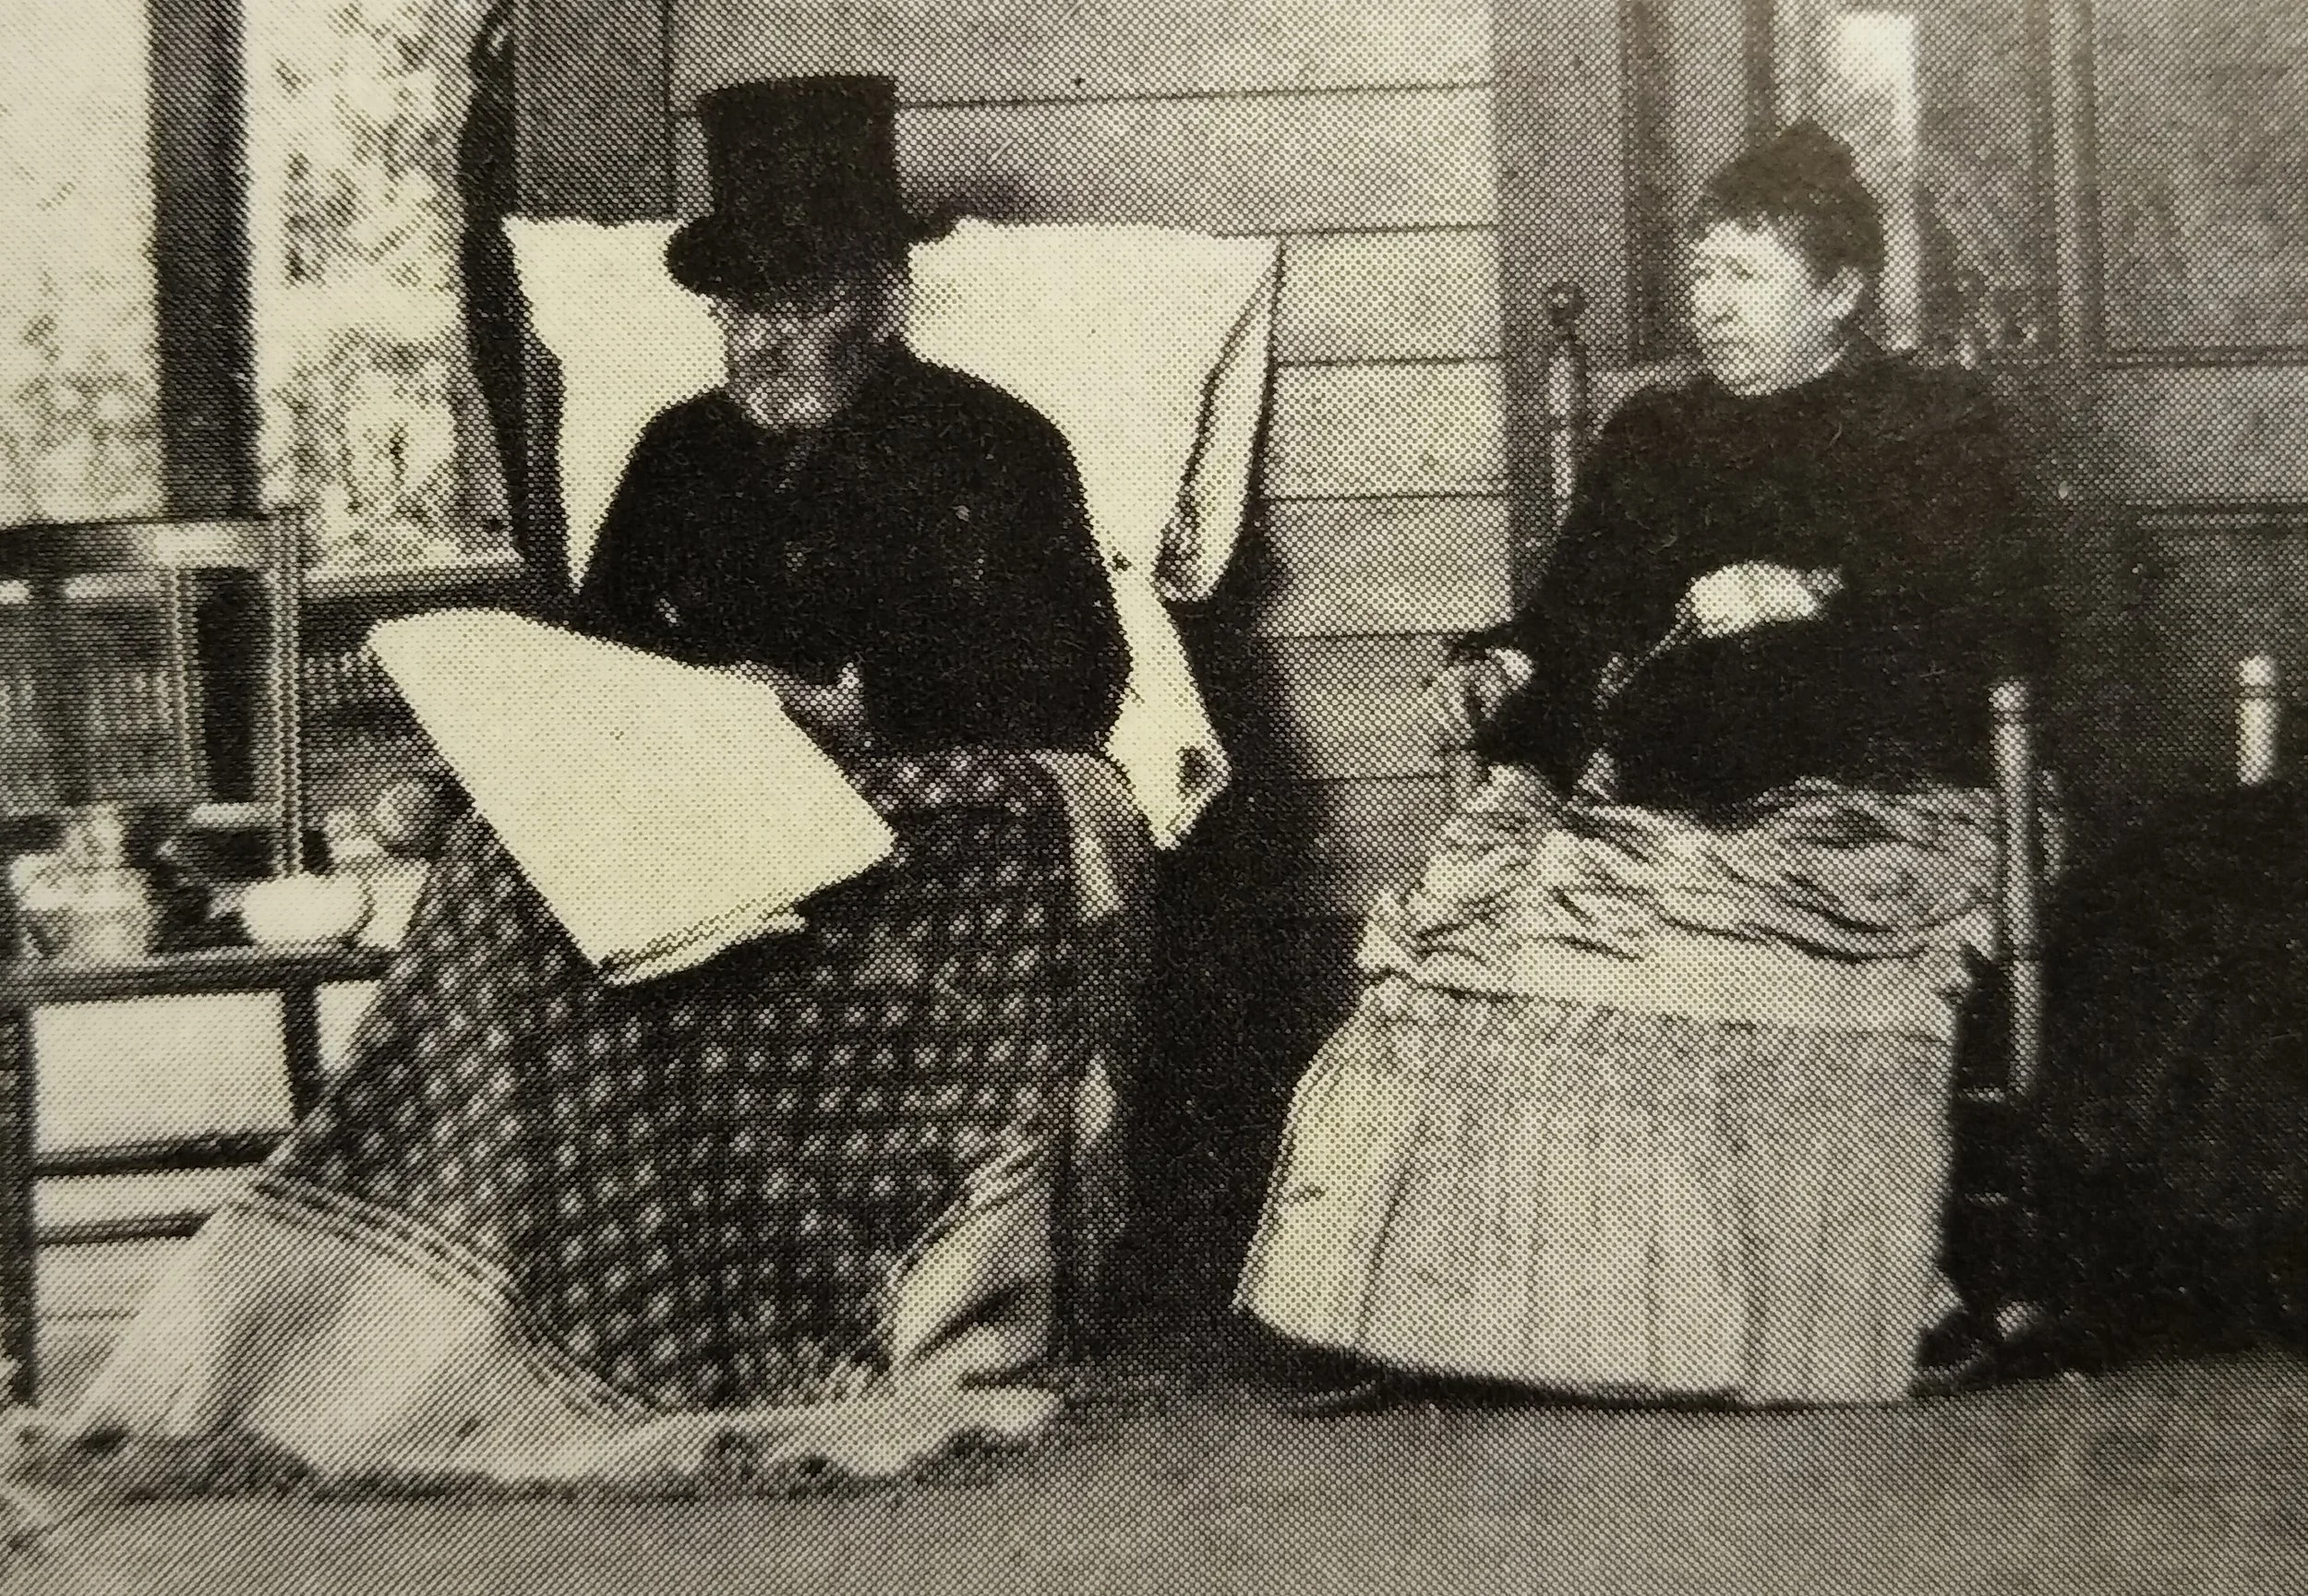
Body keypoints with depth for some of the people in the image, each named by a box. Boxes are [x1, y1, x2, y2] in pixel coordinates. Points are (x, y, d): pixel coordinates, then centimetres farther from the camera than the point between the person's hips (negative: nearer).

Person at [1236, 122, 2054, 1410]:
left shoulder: (1940, 425, 11)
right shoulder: (1651, 434, 25)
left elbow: (2012, 627, -1)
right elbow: (1575, 612, 24)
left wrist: (1812, 601, -12)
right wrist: (1501, 670, 2)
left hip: (1862, 791, -4)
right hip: (1640, 781, 4)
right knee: (1471, 920, -20)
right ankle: (1412, 1309, -19)